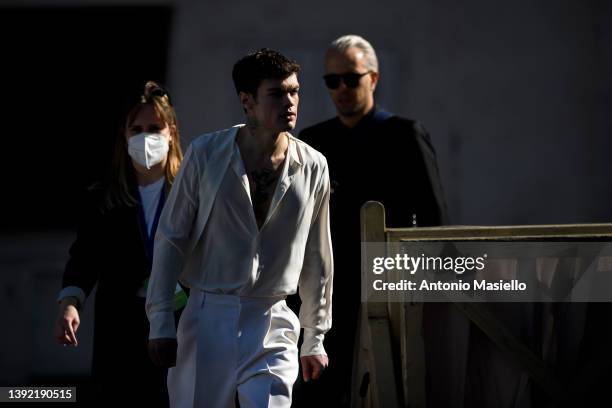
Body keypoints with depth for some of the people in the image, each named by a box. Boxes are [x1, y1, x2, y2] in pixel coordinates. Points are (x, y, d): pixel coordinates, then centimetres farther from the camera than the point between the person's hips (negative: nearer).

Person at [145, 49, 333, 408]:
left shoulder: (313, 167, 1)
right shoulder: (206, 154, -4)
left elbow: (317, 258, 10)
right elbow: (171, 239, 0)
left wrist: (315, 339, 12)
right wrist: (161, 323, -4)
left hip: (272, 324, 1)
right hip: (207, 318, -1)